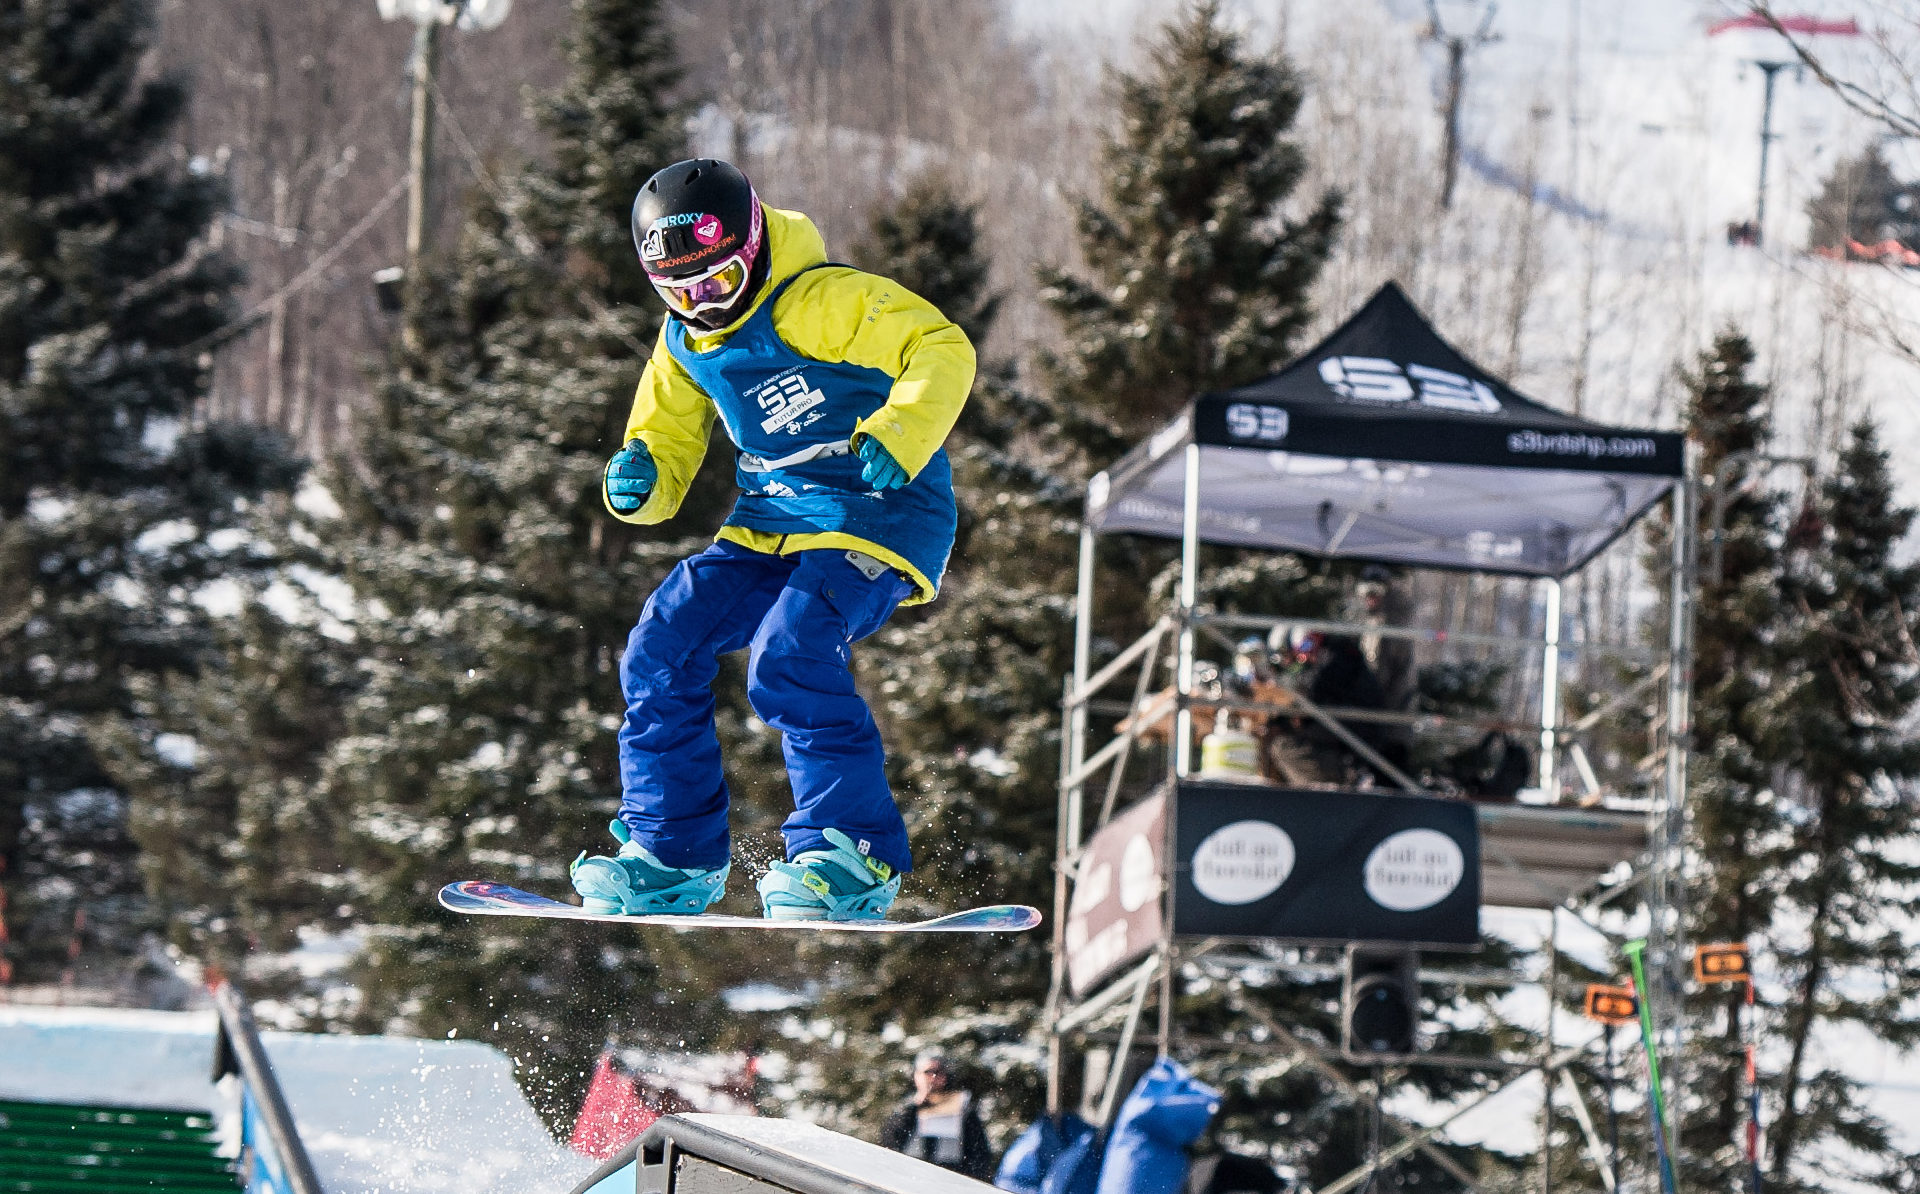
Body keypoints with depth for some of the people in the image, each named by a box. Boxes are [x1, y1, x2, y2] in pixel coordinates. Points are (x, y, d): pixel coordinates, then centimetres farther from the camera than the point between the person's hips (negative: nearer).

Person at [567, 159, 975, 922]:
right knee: (661, 650, -9)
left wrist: (897, 436, -36)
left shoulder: (827, 303, -13)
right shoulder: (682, 350, 11)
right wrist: (638, 482, -9)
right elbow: (667, 452, 16)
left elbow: (943, 350, -20)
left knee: (789, 660, -30)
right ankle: (673, 857, 1)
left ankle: (856, 861, -21)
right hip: (769, 528, 8)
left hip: (875, 521, -8)